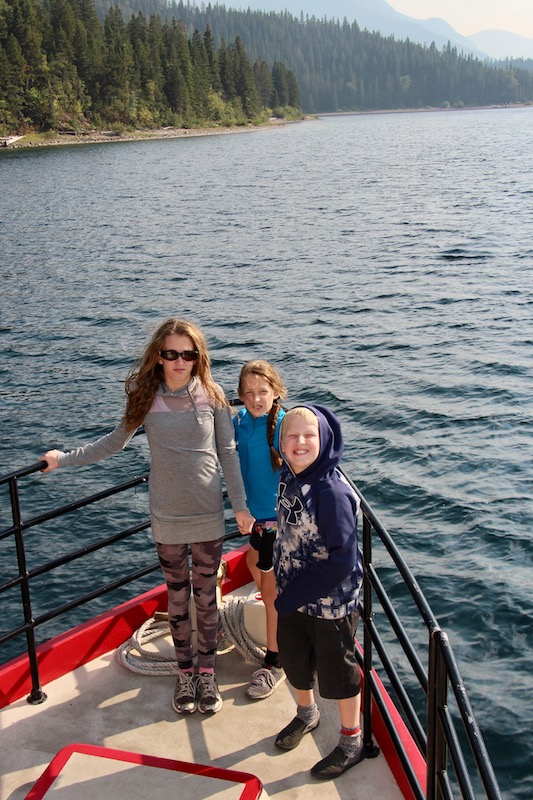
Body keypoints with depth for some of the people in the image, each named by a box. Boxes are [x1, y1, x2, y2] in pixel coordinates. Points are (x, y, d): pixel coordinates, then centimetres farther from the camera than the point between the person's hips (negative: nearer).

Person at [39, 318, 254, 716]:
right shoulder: (147, 397, -5)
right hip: (167, 517, 1)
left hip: (208, 515, -1)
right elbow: (116, 440, 8)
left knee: (206, 596, 10)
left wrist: (240, 504, -1)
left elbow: (228, 453, -1)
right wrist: (65, 458, 9)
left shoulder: (211, 396, -7)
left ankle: (207, 672, 28)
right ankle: (185, 672, 30)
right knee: (177, 597, 13)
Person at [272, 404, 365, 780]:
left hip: (331, 601, -7)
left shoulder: (333, 492, -27)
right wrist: (284, 587, 9)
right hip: (293, 596, 7)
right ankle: (307, 714, 52)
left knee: (337, 670, 11)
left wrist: (295, 594, -20)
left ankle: (352, 743, 33)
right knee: (294, 659, 24)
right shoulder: (289, 479, -3)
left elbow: (341, 561, -26)